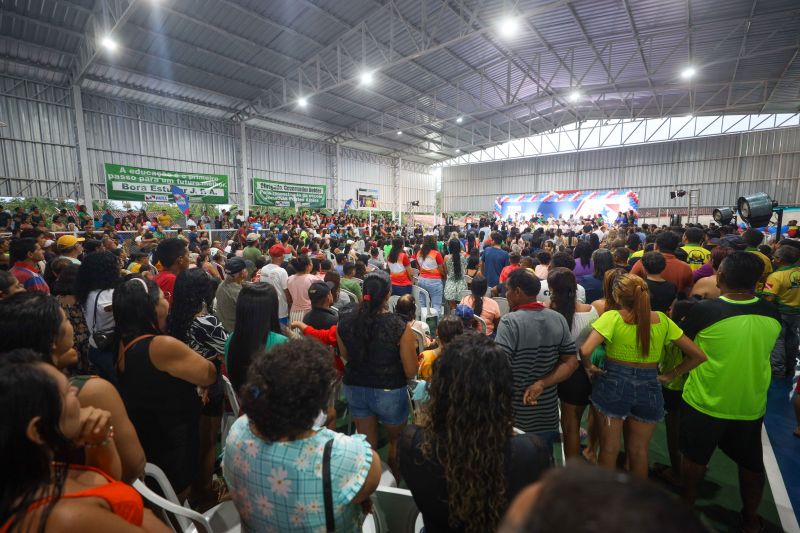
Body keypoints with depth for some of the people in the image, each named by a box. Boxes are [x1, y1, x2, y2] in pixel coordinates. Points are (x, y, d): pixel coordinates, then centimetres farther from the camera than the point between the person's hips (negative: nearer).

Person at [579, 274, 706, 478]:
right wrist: (671, 375, 8)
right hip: (649, 388, 3)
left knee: (609, 449, 15)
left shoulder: (612, 317, -17)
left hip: (613, 384, -3)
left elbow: (585, 350, -28)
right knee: (639, 452, 21)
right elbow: (698, 355, 2)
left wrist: (588, 366, -9)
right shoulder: (662, 320, -3)